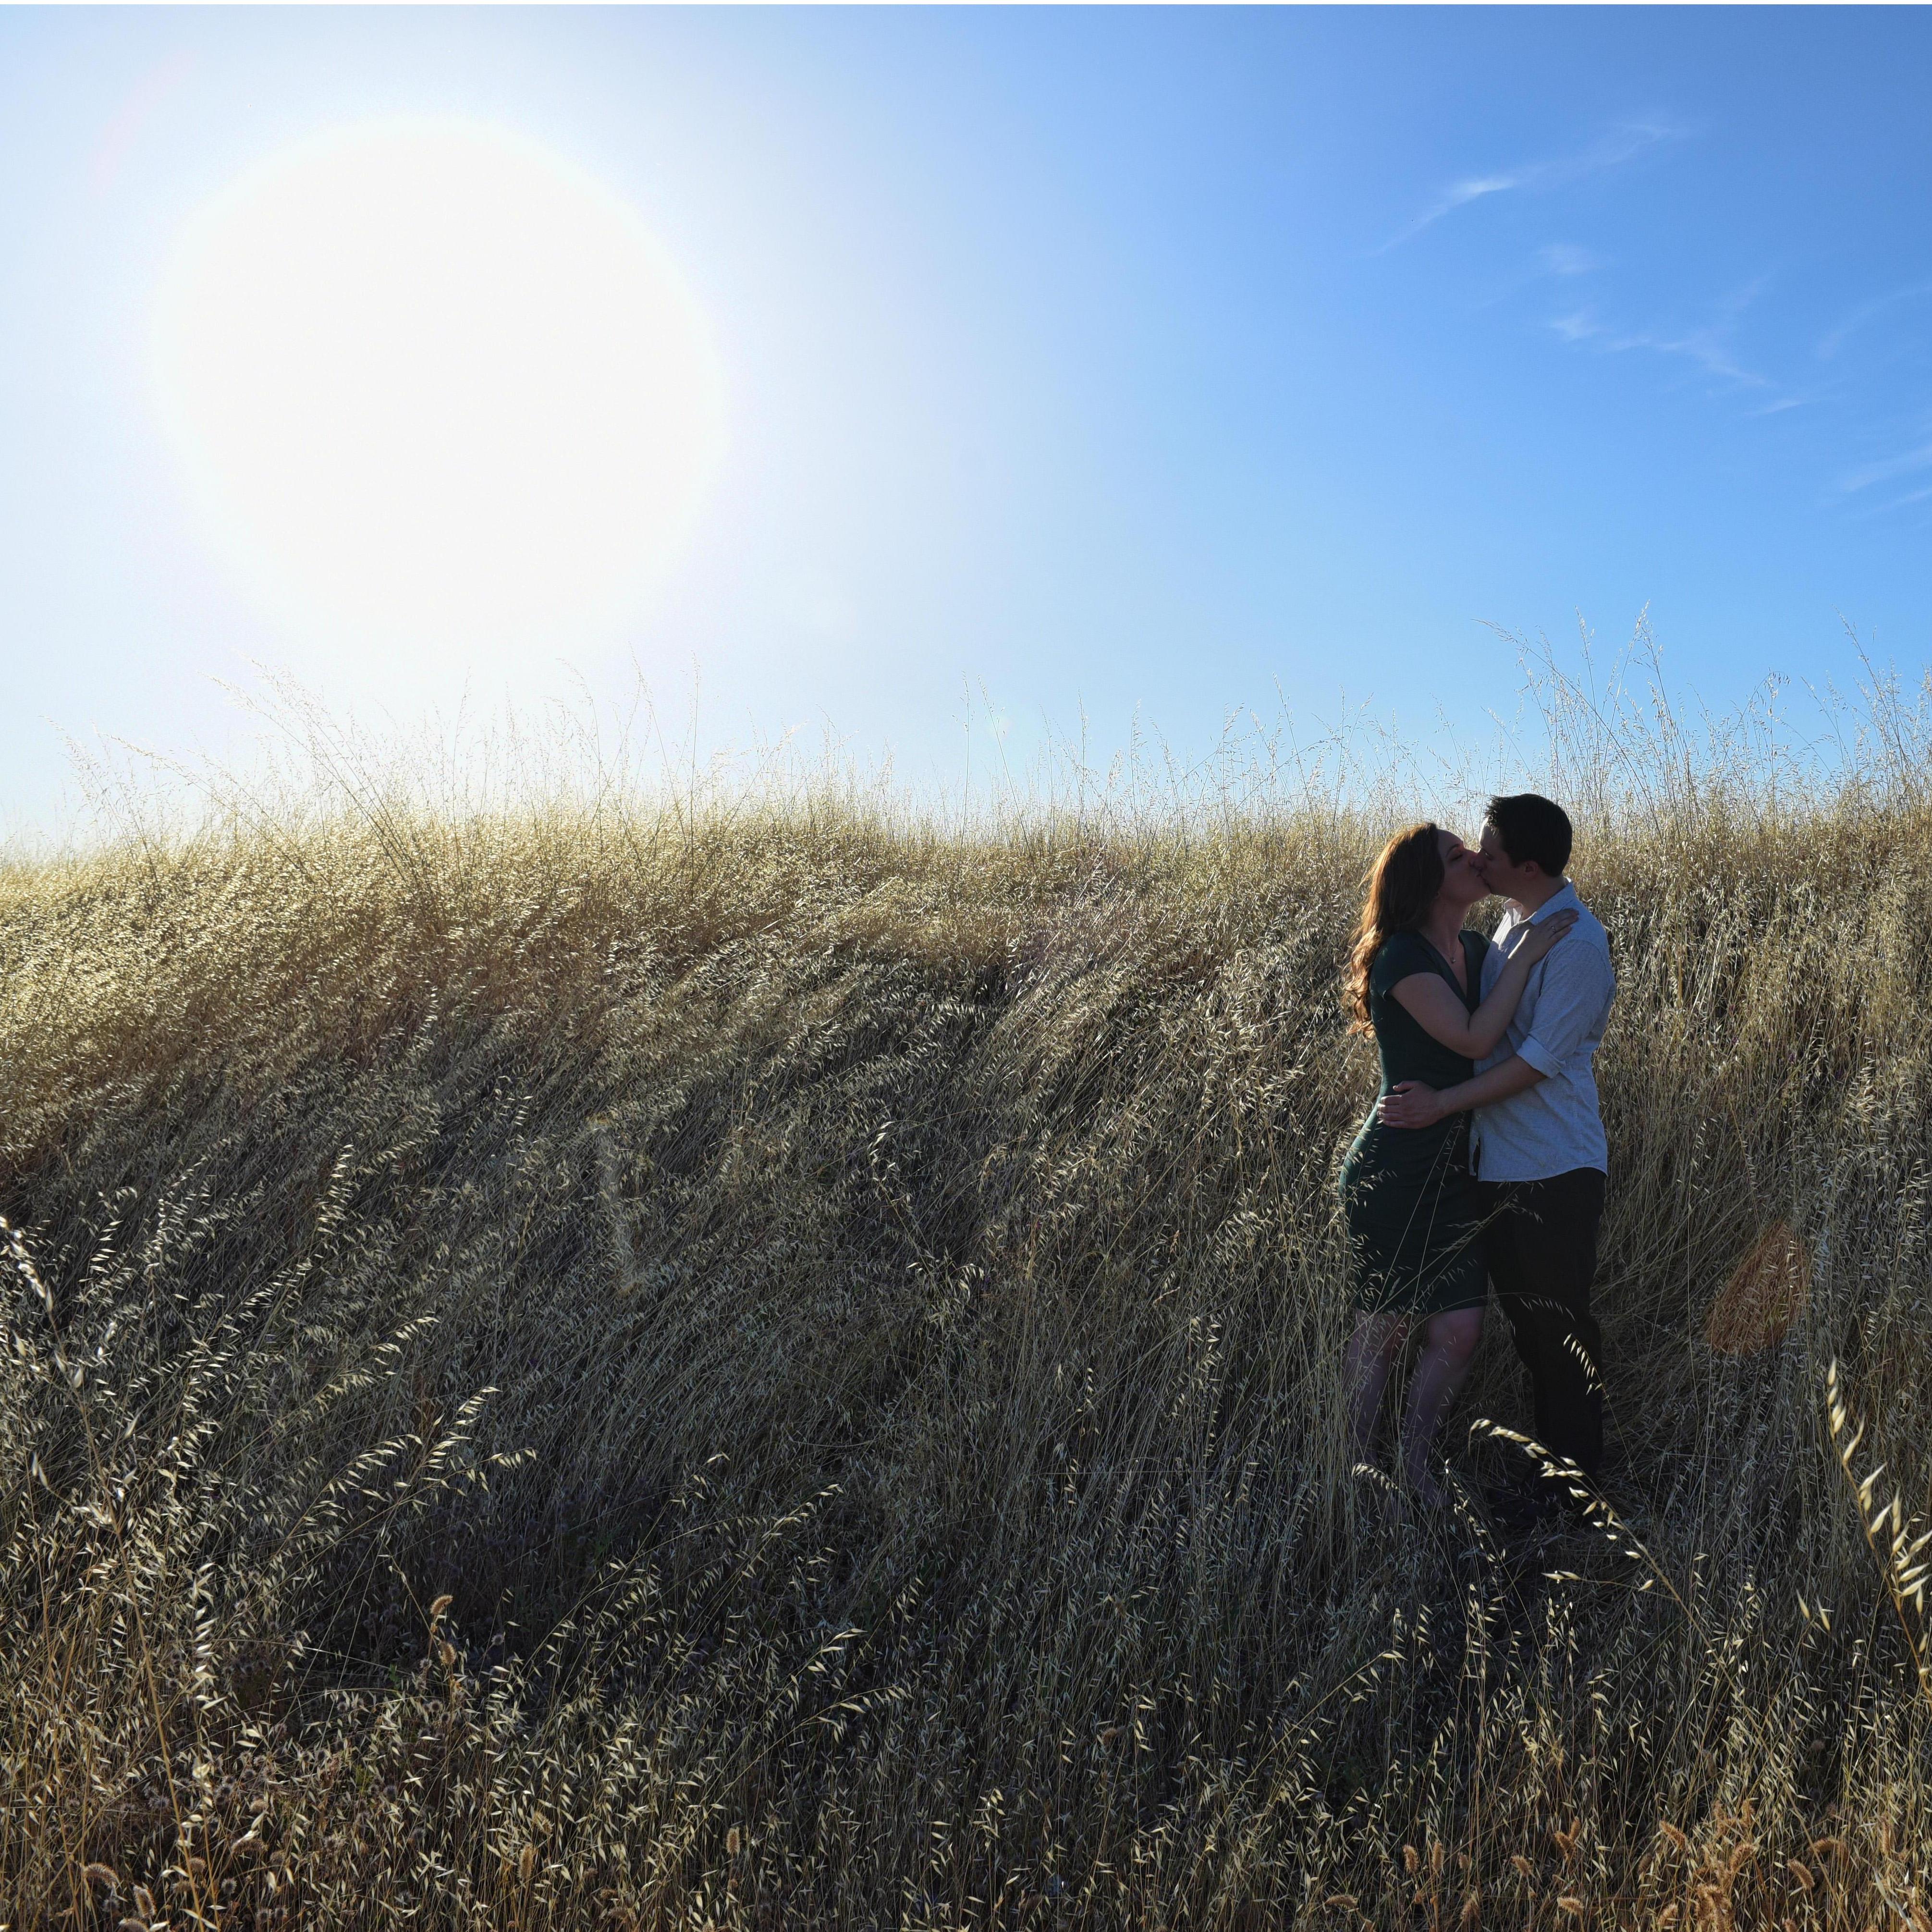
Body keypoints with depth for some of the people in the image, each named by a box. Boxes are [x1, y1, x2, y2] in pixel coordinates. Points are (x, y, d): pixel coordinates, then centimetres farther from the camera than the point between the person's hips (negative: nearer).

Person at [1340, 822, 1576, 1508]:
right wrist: (1525, 955, -19)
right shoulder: (1403, 957, -16)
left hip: (1454, 1169, 7)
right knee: (1383, 1331, 5)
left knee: (1458, 1332, 4)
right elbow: (1474, 1039, -25)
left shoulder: (1476, 950, 8)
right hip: (1393, 1171, -7)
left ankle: (1413, 1466, 24)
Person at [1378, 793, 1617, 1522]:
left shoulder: (1576, 944, -19)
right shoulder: (1513, 923, 8)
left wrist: (1441, 1104, -19)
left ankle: (1574, 1479, 19)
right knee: (1524, 1320, 17)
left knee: (1559, 1326, 4)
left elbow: (1539, 1060, -21)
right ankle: (1549, 1455, 31)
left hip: (1555, 1172, -8)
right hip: (1501, 1163, 8)